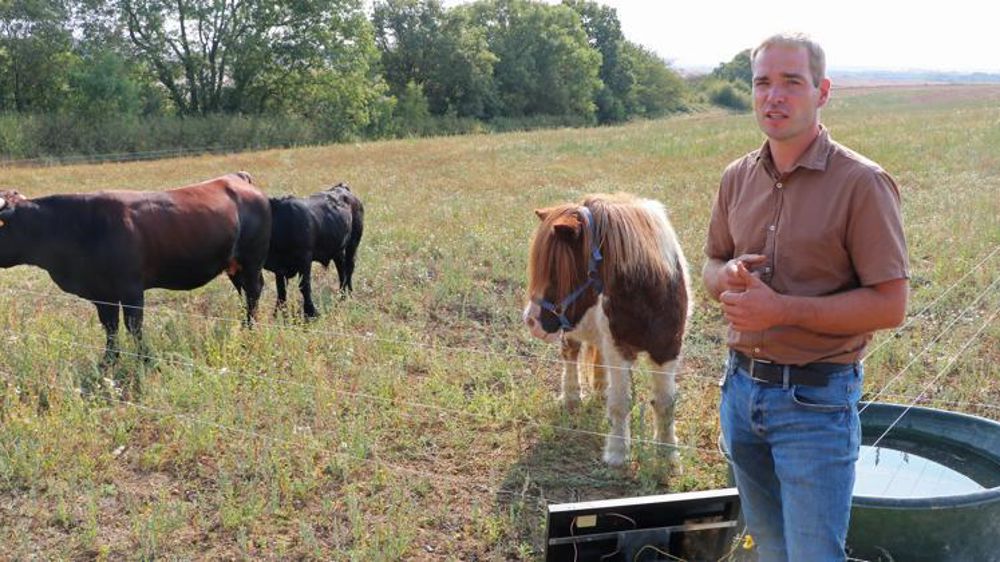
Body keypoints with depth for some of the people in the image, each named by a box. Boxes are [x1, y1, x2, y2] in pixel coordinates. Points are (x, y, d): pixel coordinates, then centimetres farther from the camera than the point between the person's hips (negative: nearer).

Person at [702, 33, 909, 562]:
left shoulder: (861, 183, -14)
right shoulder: (738, 177, 4)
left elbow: (890, 305, -16)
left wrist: (782, 308, -23)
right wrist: (728, 278, -9)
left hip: (816, 401, -6)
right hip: (742, 386, 6)